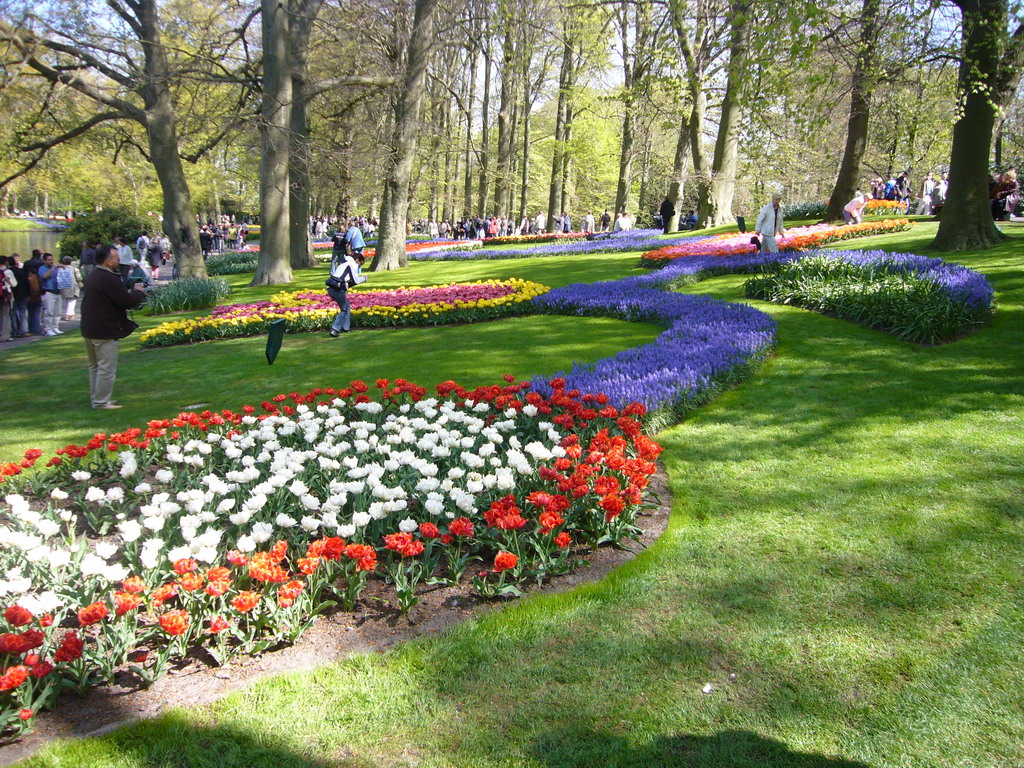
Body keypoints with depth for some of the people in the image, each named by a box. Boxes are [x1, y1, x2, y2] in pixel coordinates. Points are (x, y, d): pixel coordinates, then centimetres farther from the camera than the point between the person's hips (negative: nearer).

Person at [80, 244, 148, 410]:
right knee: (107, 369, -3)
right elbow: (127, 302, -21)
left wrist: (133, 293, 11)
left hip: (89, 329, 10)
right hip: (105, 332, -10)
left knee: (95, 366, 18)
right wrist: (138, 292, -2)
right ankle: (101, 402, 0)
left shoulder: (93, 276, 12)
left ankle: (96, 398, 27)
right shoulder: (109, 279, -21)